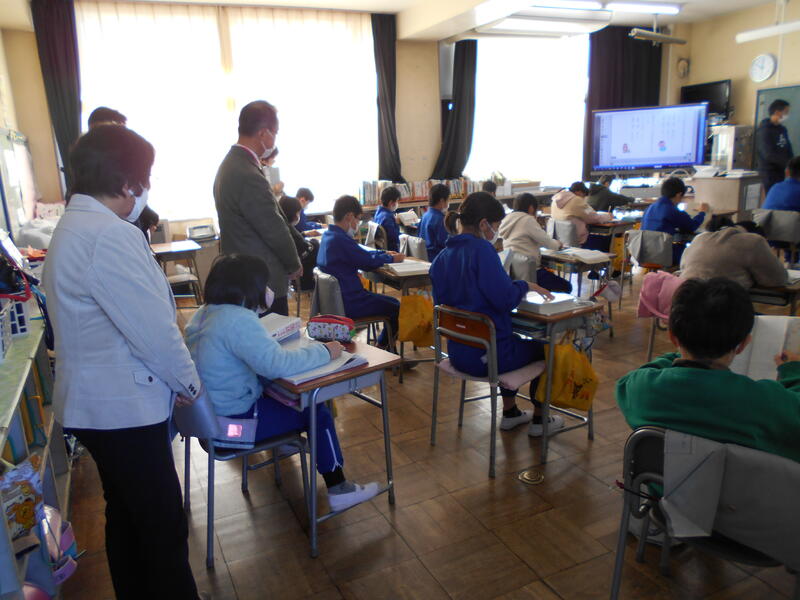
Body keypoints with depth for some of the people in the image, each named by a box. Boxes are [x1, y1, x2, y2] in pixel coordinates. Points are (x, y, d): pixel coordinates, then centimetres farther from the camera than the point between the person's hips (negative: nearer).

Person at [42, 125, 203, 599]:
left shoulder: (73, 228, 11)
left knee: (127, 516, 23)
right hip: (124, 407, -10)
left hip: (100, 402, 10)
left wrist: (176, 378, 11)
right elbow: (153, 328, -23)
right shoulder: (110, 236, -23)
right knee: (164, 527, 3)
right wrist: (189, 381, -6)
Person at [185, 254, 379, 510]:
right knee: (318, 412, 1)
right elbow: (277, 364, -32)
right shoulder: (237, 319, -25)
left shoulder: (204, 313, 4)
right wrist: (324, 351, -21)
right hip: (233, 422, -9)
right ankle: (338, 489, 10)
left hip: (209, 413, 10)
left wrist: (258, 306, 7)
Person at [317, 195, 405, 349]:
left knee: (392, 302, 18)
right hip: (347, 304, -10)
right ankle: (382, 347, 18)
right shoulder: (341, 240, -23)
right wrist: (391, 259, 2)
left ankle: (383, 346, 24)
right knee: (396, 308, 0)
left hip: (336, 298, 10)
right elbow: (369, 263, -15)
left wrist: (384, 253, 12)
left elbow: (360, 253, 19)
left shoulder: (328, 235, 9)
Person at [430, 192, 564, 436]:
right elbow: (505, 298, -26)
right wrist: (526, 286, -4)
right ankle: (539, 420, 35)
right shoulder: (481, 250, -21)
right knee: (542, 349, 22)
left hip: (457, 353, 8)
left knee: (515, 342, 36)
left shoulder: (441, 258, 2)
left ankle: (510, 412, 45)